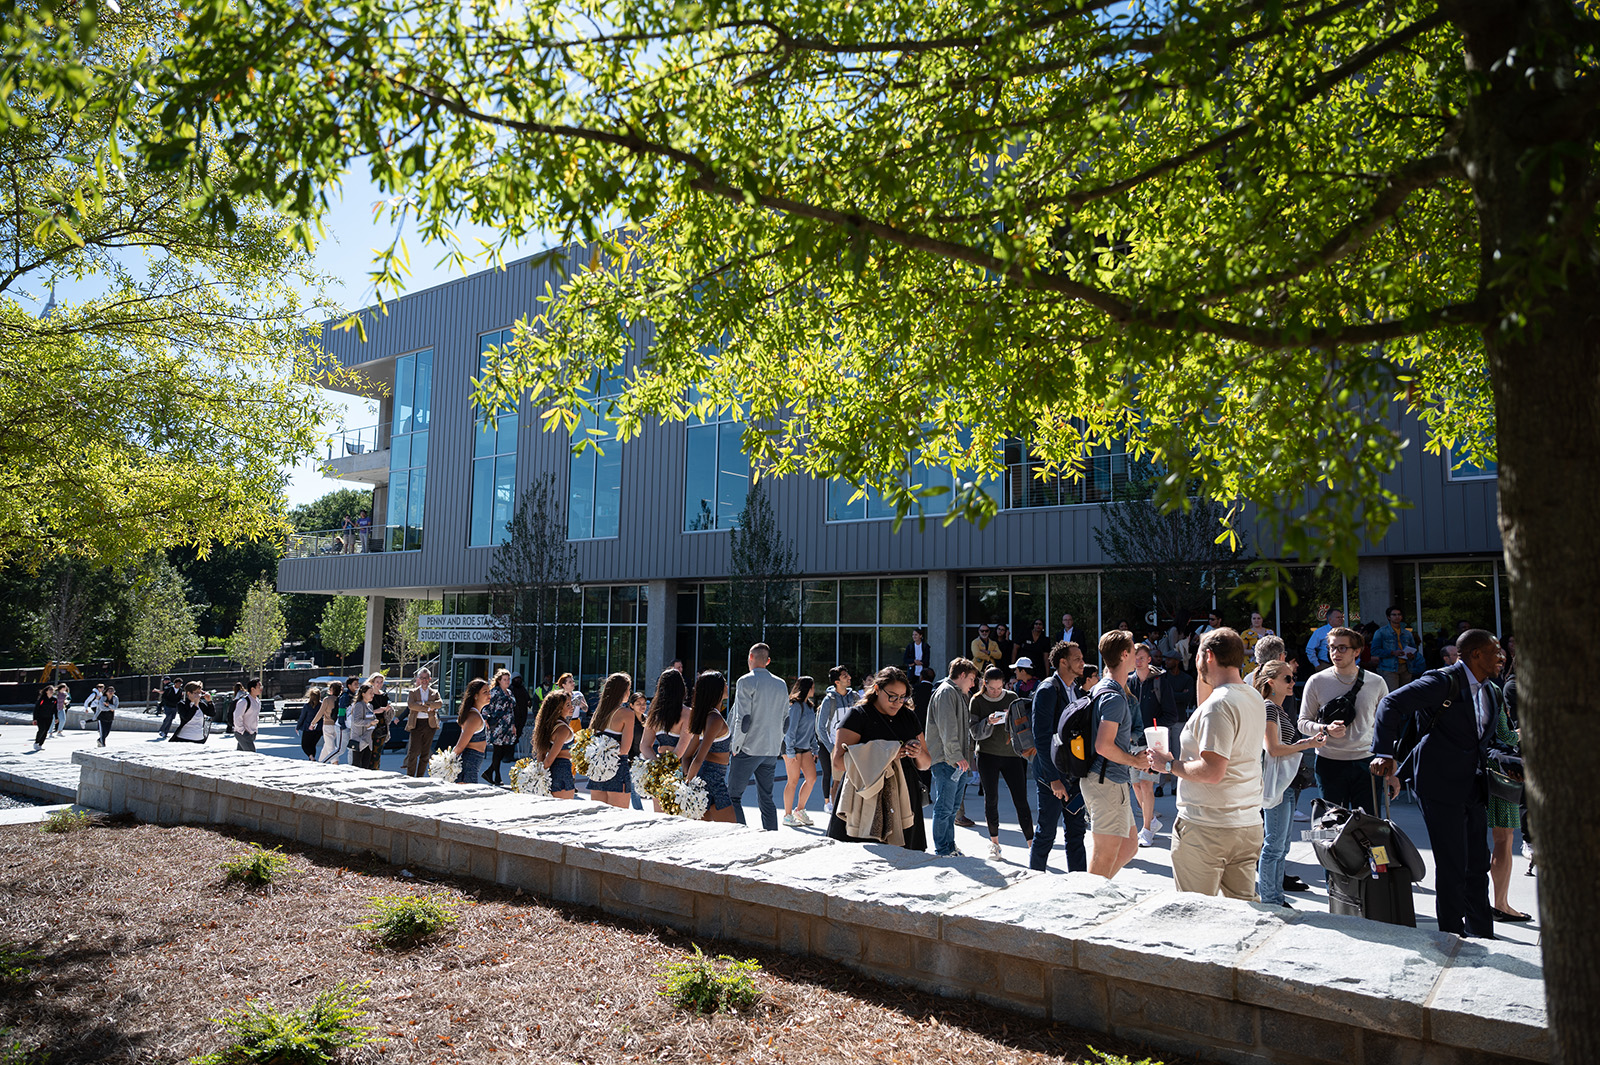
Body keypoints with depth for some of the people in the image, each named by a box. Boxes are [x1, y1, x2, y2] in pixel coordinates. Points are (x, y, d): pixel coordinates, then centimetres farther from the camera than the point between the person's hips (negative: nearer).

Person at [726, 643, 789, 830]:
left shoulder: (746, 681, -9)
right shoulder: (781, 685, 10)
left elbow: (743, 718, -14)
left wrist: (736, 747, -7)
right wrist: (779, 747, 16)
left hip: (748, 748, -6)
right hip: (772, 750, 6)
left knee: (734, 796, 1)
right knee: (766, 798, 14)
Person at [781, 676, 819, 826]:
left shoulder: (809, 706, 15)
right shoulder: (796, 706, -13)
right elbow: (790, 729, -16)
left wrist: (814, 749, 18)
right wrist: (790, 752, -18)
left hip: (805, 747, 8)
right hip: (792, 747, -8)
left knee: (812, 778, 3)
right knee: (793, 781, -4)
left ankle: (800, 810, 16)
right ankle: (787, 816, 5)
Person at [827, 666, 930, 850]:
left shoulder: (909, 718, 16)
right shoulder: (858, 715, -2)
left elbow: (926, 764, 20)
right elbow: (839, 762, -12)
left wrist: (919, 754, -3)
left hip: (903, 805, 5)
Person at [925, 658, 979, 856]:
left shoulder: (960, 694, 22)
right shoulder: (946, 692, -10)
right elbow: (947, 727, -19)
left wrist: (965, 755, 19)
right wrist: (956, 755, -21)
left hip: (958, 761, 10)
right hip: (945, 760, -10)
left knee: (952, 806, 14)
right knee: (944, 807, -5)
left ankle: (949, 846, 22)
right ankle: (941, 849, 2)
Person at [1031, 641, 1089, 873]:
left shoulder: (1076, 691, 12)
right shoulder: (1047, 690, -14)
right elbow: (1042, 738, -18)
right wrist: (1054, 778, -20)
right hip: (1051, 772, -8)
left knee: (1076, 829, 12)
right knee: (1046, 831, 1)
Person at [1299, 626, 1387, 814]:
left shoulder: (1376, 682, 5)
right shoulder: (1317, 682, 1)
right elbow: (1303, 722, 3)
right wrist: (1326, 730, -17)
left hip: (1366, 762, 1)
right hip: (1329, 762, -1)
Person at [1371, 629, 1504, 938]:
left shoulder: (1487, 694, 14)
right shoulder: (1444, 682, -12)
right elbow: (1392, 703, -19)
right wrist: (1384, 753, -28)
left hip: (1473, 791, 8)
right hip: (1441, 787, -8)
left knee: (1477, 866, 15)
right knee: (1451, 867, -3)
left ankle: (1482, 936, 27)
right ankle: (1453, 936, 9)